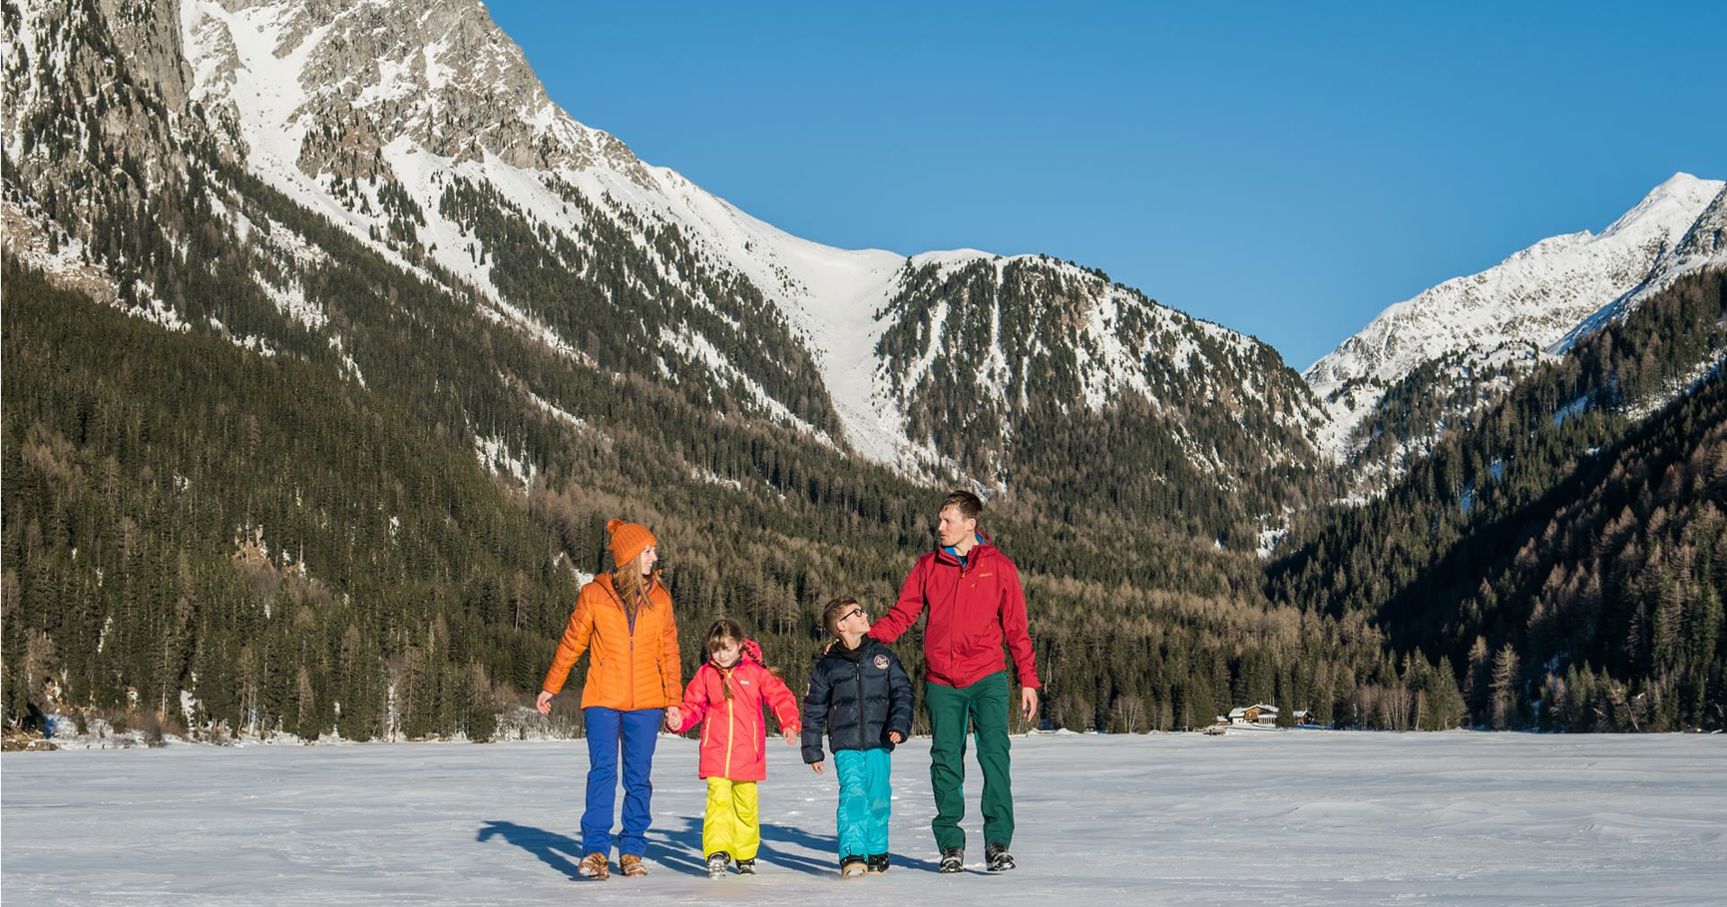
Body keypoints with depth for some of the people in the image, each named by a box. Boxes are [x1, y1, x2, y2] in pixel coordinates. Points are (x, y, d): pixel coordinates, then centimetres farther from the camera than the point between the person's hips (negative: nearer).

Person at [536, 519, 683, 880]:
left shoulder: (659, 598, 5)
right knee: (602, 773, -8)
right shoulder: (594, 594, -2)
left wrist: (673, 701, 4)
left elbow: (669, 652, 8)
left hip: (645, 703, 2)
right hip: (602, 700, -2)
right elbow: (571, 642, 6)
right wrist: (550, 688, 9)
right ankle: (595, 851, -3)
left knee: (638, 777, 4)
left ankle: (632, 851, 14)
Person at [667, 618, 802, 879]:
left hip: (747, 755, 0)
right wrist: (679, 721, -10)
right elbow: (693, 706, 9)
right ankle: (717, 853, -18)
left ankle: (746, 855, 24)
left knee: (746, 805, 9)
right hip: (716, 753, 0)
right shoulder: (705, 674, 5)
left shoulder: (756, 671, 0)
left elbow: (781, 697, 1)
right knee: (718, 800, -15)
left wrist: (789, 724, -13)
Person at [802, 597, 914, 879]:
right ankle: (852, 855, -17)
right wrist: (813, 751, 10)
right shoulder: (827, 666, 4)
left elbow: (902, 693, 7)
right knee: (853, 795, -16)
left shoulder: (883, 656, 8)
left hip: (878, 743, 2)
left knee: (878, 798, 2)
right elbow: (813, 710, 11)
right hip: (846, 745, -2)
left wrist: (899, 726, -9)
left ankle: (877, 853, 19)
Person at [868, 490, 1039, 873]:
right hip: (941, 682, 2)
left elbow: (1016, 627, 5)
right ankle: (951, 844, 14)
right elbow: (901, 615, 5)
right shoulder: (928, 566, 7)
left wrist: (1028, 680, 2)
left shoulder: (999, 567, 2)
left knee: (994, 755, -12)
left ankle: (998, 842, -8)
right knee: (946, 761, 4)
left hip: (987, 678, -2)